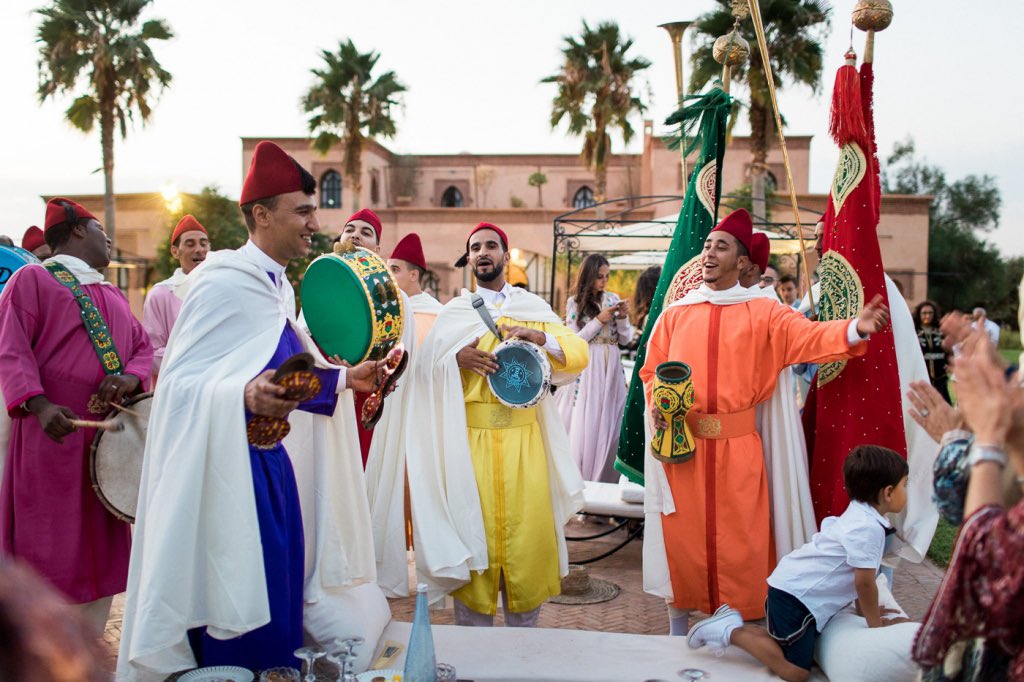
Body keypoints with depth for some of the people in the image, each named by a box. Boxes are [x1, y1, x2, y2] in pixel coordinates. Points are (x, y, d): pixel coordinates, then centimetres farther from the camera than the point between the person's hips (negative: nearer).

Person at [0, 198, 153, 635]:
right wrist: (40, 404, -26)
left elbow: (142, 347, 15)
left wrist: (128, 379, -8)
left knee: (102, 551, 10)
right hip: (53, 436, -6)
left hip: (108, 440, 7)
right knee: (50, 554, -2)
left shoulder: (112, 295, 22)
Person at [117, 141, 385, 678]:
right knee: (236, 614, 0)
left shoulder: (278, 287, 11)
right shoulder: (222, 282, -15)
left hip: (273, 463, 9)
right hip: (230, 465, -9)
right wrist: (244, 395, -36)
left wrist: (344, 378, 16)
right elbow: (180, 380, -20)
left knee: (278, 602, 16)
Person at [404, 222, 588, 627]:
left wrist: (539, 336, -15)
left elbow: (578, 355, 2)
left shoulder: (534, 307, 10)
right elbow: (427, 370, 3)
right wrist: (458, 358, -16)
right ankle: (473, 632, 16)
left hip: (524, 439, 1)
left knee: (528, 526, 1)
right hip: (470, 439, 0)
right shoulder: (453, 313, 9)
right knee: (474, 525, 0)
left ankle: (524, 631, 17)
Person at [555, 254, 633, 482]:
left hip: (611, 369, 3)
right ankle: (579, 479, 6)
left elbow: (625, 338, 10)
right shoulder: (575, 302, 0)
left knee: (609, 424, 4)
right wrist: (599, 320, -10)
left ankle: (606, 478, 14)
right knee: (584, 424, -3)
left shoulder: (613, 299, 8)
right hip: (586, 370, -3)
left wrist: (623, 317, -7)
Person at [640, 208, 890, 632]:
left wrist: (855, 329, -30)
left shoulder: (763, 312, 3)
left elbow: (808, 337, -12)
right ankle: (677, 625, 24)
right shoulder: (675, 313, 9)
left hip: (738, 445, -1)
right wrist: (658, 402, -9)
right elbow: (651, 371, 11)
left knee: (739, 538, 3)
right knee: (681, 533, 7)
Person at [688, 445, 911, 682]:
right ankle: (731, 631, -4)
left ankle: (732, 621, 14)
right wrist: (875, 623, -2)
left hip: (794, 588, 10)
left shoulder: (859, 515, 13)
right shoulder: (868, 528, -20)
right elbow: (865, 583, -16)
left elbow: (857, 577, 23)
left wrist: (866, 609, 24)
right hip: (796, 594, -10)